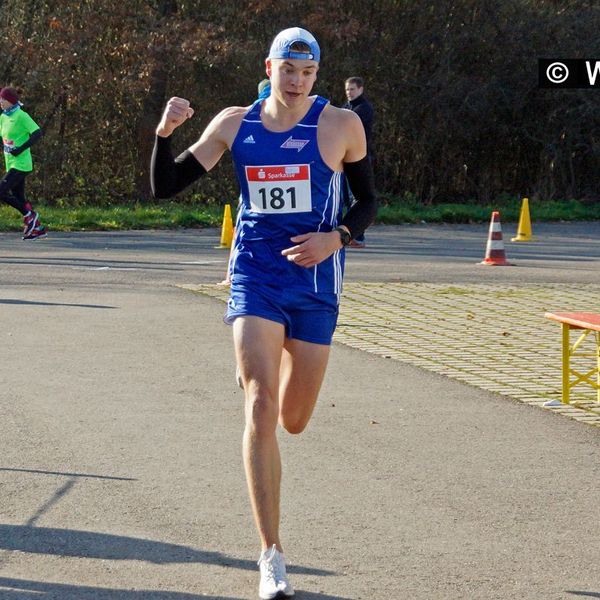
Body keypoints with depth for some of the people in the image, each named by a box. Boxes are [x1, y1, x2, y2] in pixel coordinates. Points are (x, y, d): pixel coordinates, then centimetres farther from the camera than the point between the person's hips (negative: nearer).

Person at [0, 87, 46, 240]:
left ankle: (29, 214, -2)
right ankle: (38, 228, 18)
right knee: (18, 199, 10)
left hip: (20, 164, -9)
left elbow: (37, 133, -20)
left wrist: (20, 149, -24)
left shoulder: (21, 116, -13)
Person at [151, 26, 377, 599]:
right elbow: (165, 186, 4)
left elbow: (368, 202, 7)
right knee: (261, 408, -15)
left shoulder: (341, 125, -3)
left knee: (293, 420, 9)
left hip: (314, 282, 0)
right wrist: (164, 134, -14)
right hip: (254, 277, 0)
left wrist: (336, 237, -12)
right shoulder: (234, 124, 1)